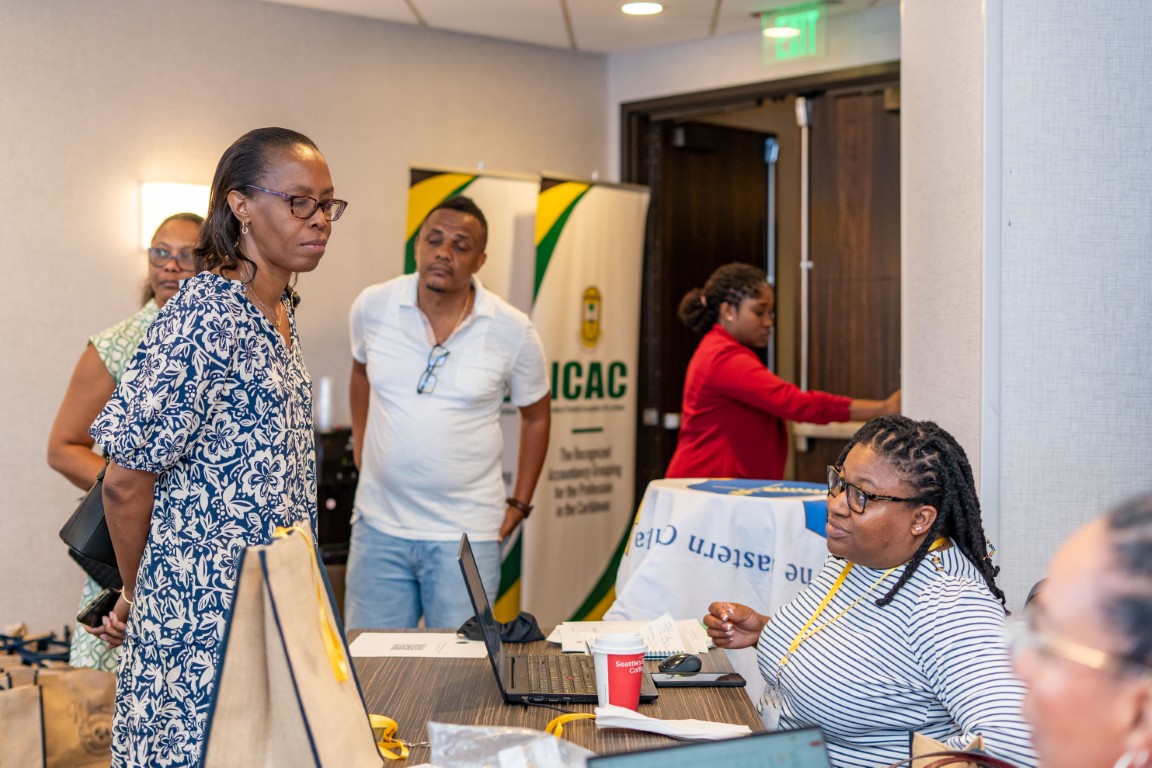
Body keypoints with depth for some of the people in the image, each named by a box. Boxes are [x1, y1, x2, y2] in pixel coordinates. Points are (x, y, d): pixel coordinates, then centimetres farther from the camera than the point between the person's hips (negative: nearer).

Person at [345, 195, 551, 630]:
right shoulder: (372, 307, -1)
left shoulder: (513, 332, -6)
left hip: (466, 533, -2)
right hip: (379, 526, 2)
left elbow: (536, 415, 9)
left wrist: (519, 504, 5)